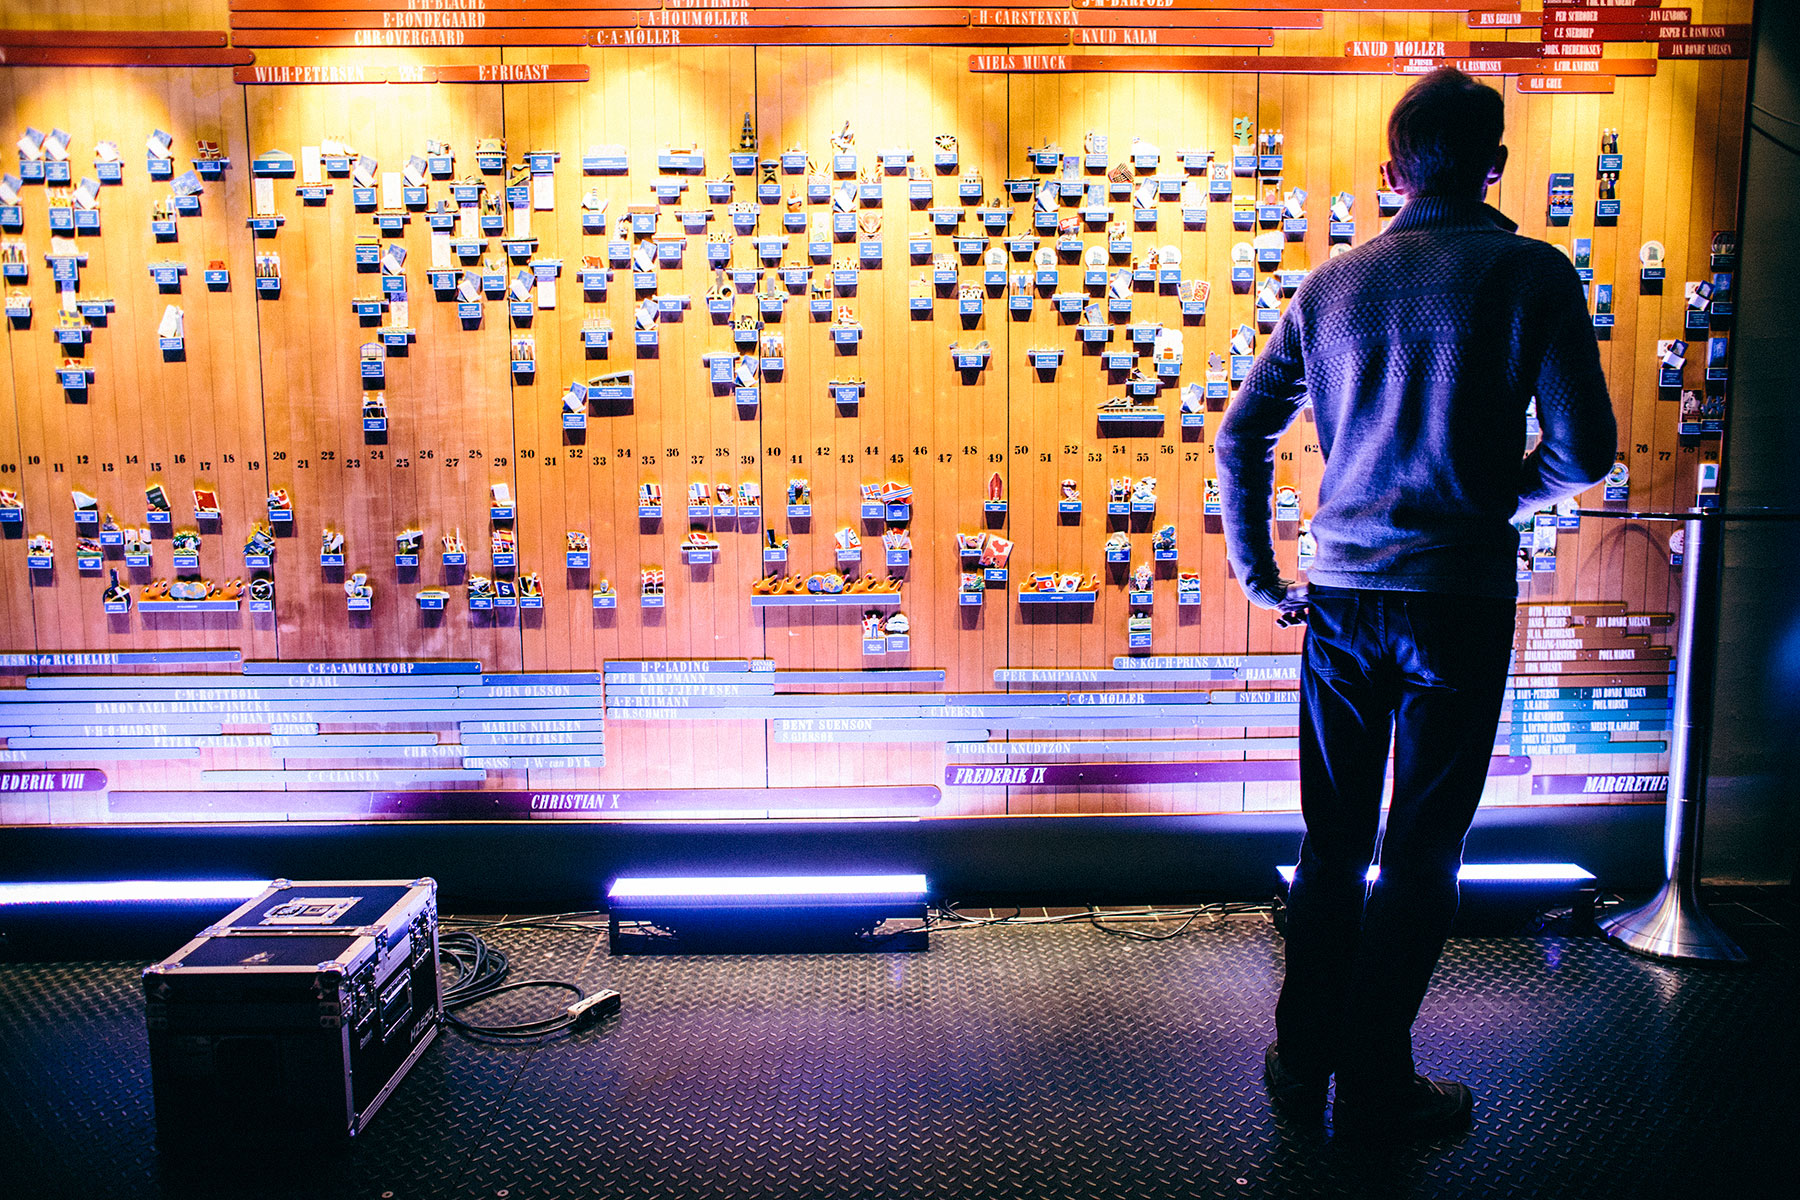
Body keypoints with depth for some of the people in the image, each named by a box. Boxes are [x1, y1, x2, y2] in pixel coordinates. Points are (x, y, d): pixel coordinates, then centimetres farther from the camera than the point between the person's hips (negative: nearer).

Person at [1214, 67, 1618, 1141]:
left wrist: (1260, 574, 15)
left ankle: (1301, 1063, 23)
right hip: (1459, 600, -3)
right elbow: (1585, 450, -5)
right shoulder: (1531, 274, -3)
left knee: (1331, 842, 14)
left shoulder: (1331, 285, 8)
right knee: (1422, 853, 7)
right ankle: (1374, 1084, 16)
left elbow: (1242, 436, 8)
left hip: (1341, 597, 4)